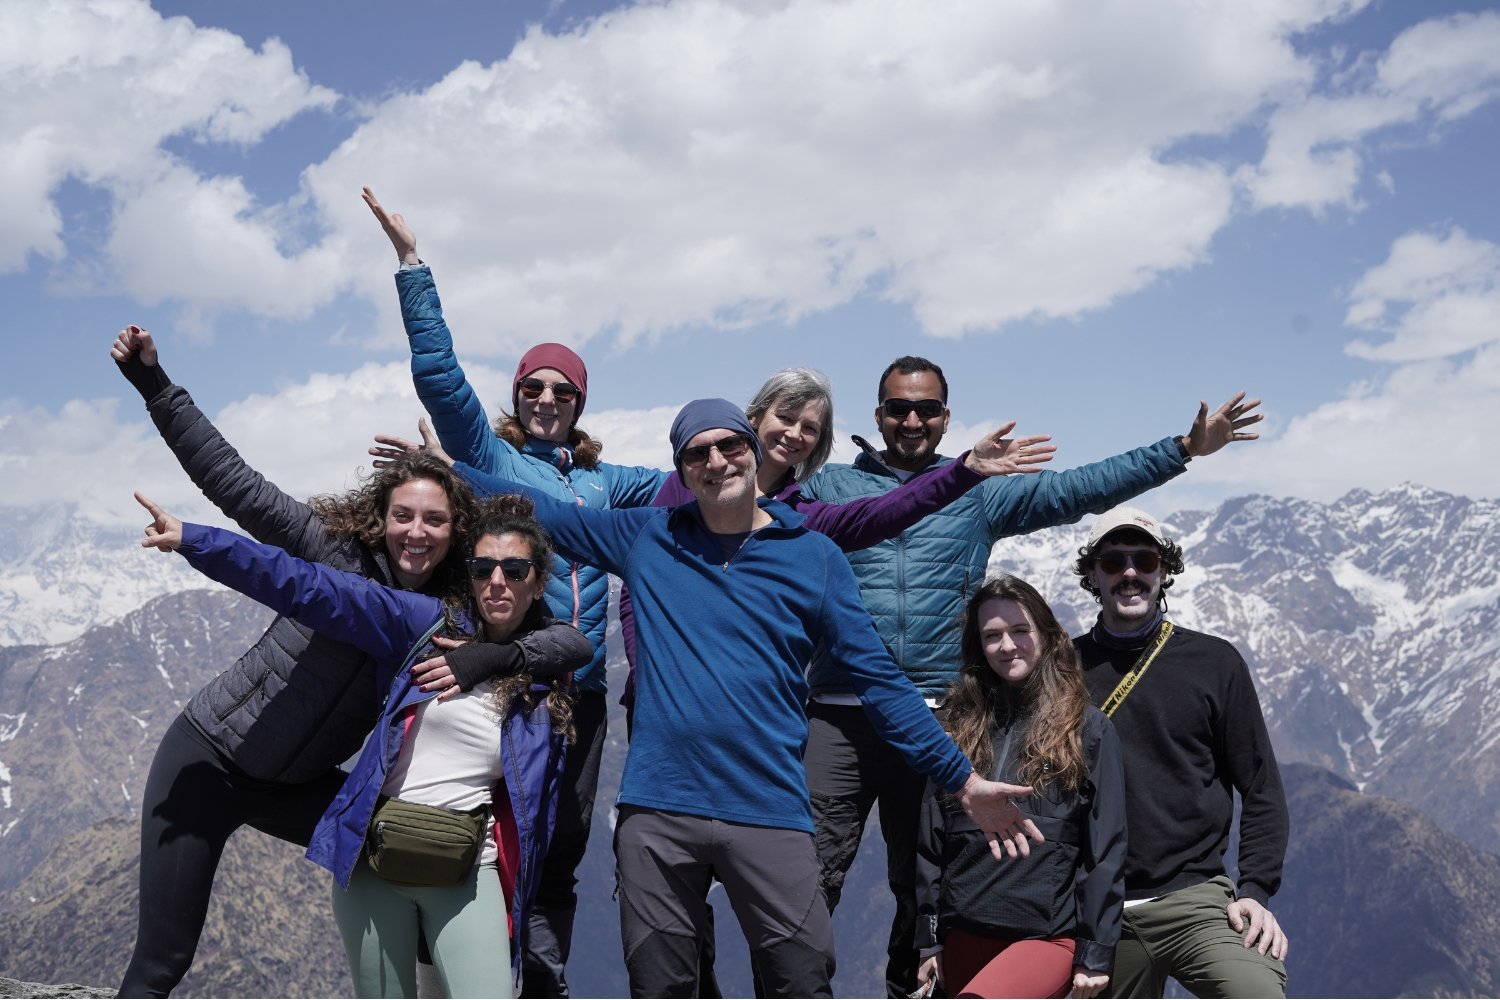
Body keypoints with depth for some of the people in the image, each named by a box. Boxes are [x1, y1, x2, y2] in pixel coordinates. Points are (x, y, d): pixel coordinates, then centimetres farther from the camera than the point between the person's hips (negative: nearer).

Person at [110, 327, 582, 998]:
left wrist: (481, 659, -29)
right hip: (209, 758, -4)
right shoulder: (338, 549, -14)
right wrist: (153, 382, -21)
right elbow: (232, 480, -16)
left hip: (298, 785, 4)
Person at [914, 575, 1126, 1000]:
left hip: (1050, 936, -4)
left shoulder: (1089, 728, 2)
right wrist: (927, 939, 7)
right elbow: (930, 843, 11)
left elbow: (1106, 850, -1)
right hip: (965, 935, 4)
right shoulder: (959, 725, 10)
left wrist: (1095, 952, -5)